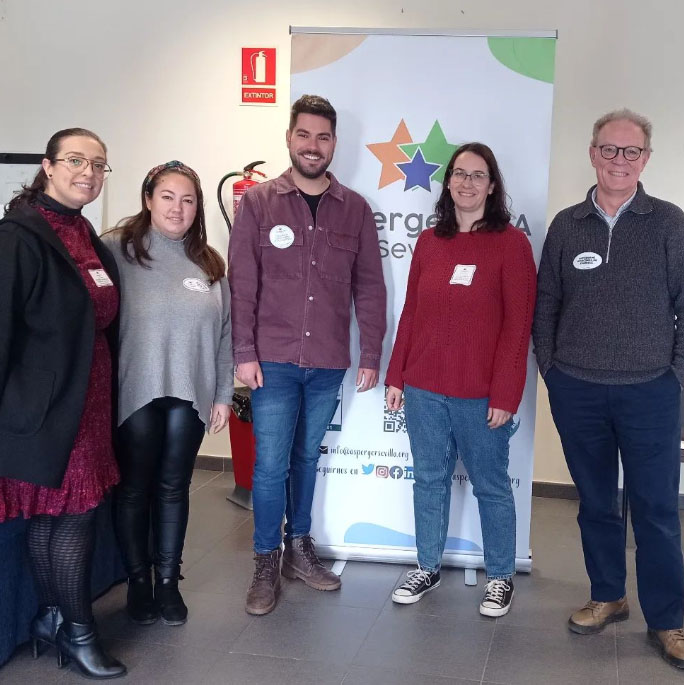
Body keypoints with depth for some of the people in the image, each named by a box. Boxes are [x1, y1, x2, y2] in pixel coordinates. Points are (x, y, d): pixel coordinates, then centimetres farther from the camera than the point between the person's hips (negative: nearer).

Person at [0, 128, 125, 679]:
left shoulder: (88, 239, 12)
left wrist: (105, 399, 17)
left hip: (87, 403, 8)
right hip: (47, 405, -8)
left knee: (51, 514, 15)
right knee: (75, 511, -1)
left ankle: (51, 621, 27)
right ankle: (77, 633, 15)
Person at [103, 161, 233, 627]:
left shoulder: (209, 263, 7)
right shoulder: (117, 250, -6)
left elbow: (224, 334, 10)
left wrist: (223, 394, 8)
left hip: (190, 394, 3)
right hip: (137, 393, -3)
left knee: (174, 488, 12)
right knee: (135, 488, 9)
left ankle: (168, 580, 26)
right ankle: (139, 580, 25)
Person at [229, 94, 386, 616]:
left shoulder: (355, 209, 5)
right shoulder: (259, 203, -1)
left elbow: (369, 287, 6)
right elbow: (242, 284, -4)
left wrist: (371, 355, 3)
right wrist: (244, 353, -9)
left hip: (329, 364, 2)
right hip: (274, 361, -2)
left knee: (307, 458, 15)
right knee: (271, 465, 0)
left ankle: (300, 548, 30)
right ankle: (267, 563, 15)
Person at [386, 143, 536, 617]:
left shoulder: (511, 243, -6)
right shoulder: (429, 241, 8)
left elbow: (517, 326, -9)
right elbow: (411, 314, 11)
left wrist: (505, 396, -13)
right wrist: (396, 376, 8)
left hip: (481, 395, -4)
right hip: (423, 390, 4)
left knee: (491, 486, 9)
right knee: (429, 481, 14)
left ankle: (501, 577, 25)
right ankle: (428, 568, 30)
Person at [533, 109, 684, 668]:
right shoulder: (566, 225, 5)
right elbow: (546, 302, 10)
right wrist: (550, 366, 4)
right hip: (576, 391, 2)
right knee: (596, 502, 14)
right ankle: (607, 597, 30)